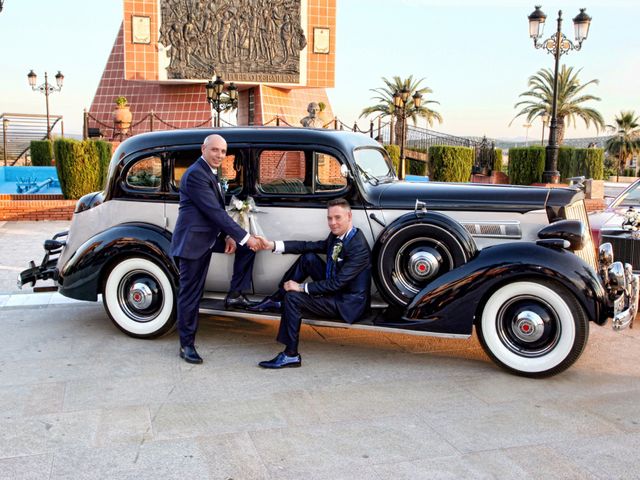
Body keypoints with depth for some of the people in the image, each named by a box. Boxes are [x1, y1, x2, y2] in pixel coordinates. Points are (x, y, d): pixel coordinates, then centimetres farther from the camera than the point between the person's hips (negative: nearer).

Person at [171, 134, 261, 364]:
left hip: (210, 236, 9)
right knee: (191, 293, -2)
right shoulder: (196, 174, -19)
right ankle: (186, 345, 10)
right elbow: (214, 211, -24)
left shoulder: (210, 173, 12)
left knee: (247, 244, 5)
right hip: (193, 240, -9)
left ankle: (234, 295, 10)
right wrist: (244, 237, -23)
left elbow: (219, 209, 11)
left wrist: (228, 236, -5)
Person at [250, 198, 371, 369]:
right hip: (335, 289, 9)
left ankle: (291, 355, -9)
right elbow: (310, 246, 1)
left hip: (348, 304, -9)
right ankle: (276, 300, 6)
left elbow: (337, 283, -26)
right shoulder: (337, 236, 3)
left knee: (293, 297, -19)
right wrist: (273, 245, -8)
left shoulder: (358, 247, -23)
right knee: (308, 258, 2)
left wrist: (302, 287, -22)